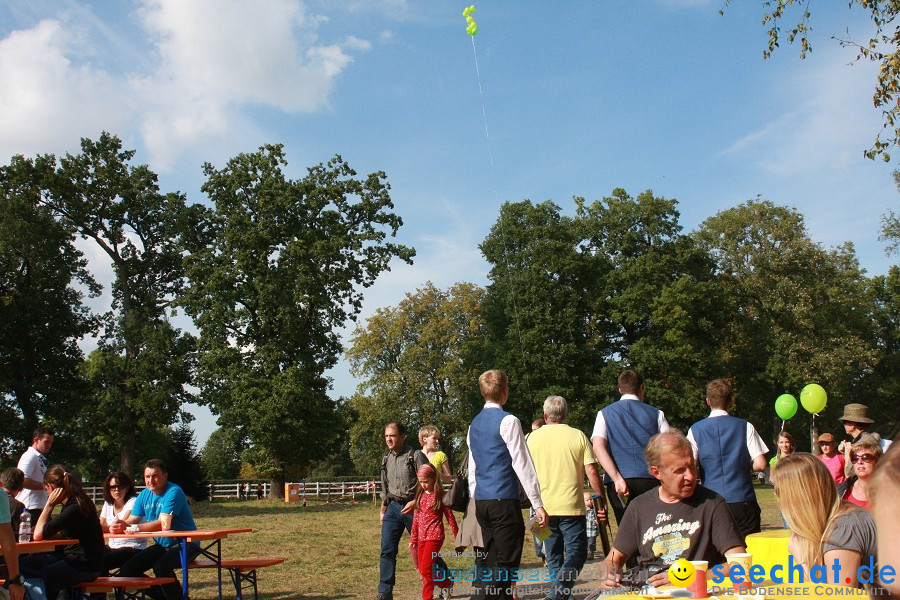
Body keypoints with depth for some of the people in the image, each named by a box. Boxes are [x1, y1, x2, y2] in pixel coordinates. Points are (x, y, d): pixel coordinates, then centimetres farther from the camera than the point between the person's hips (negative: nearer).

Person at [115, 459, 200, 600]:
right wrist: (120, 525, -28)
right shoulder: (144, 495, 5)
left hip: (185, 544, -8)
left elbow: (162, 524, -28)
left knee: (160, 566, -34)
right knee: (127, 570, -2)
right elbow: (131, 520, -2)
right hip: (162, 545, 8)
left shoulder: (174, 492, -19)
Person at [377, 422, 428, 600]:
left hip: (413, 507, -5)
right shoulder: (386, 459, 11)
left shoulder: (416, 456, -8)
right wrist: (383, 510, 22)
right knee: (387, 550, -3)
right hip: (393, 508, 5)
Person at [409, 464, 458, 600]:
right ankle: (446, 583, 25)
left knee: (425, 568, -13)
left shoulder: (440, 495, -7)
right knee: (422, 568, 8)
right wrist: (413, 538, 16)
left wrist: (457, 536, -2)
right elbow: (416, 518, 15)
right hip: (422, 537, 7)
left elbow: (450, 516, -3)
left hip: (435, 536, -7)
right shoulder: (420, 495, 10)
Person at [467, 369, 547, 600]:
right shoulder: (508, 421, -9)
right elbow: (522, 465, -11)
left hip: (481, 500, 8)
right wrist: (538, 504, -8)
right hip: (504, 499, -8)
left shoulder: (474, 424, 14)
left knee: (493, 561, 15)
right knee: (505, 565, -3)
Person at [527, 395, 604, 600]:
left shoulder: (533, 437, 4)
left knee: (554, 556, 14)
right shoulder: (578, 436, -3)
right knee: (576, 552, 0)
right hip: (571, 506, -3)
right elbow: (591, 471, -6)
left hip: (544, 507, 3)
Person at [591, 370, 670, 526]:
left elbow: (598, 447, -5)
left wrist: (617, 478, -10)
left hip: (618, 483, 0)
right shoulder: (656, 414, 12)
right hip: (651, 480, 0)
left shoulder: (605, 414, 11)